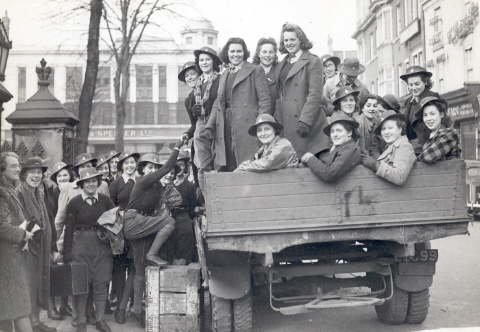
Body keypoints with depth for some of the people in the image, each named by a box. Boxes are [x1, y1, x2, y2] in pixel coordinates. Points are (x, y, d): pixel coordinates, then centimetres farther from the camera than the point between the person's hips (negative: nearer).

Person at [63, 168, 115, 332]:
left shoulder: (105, 200, 4)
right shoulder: (74, 203, -1)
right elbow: (69, 227, 0)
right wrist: (67, 251, -2)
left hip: (102, 244, 2)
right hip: (80, 244, -2)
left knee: (101, 283, 5)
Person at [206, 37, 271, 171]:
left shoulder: (255, 70, 5)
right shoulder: (224, 76, 24)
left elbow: (264, 99, -2)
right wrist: (209, 126, 10)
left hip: (247, 128, -5)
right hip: (225, 132, 6)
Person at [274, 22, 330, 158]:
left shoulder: (313, 61, 0)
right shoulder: (281, 66, 20)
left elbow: (315, 94, -8)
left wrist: (305, 121, -16)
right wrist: (277, 122, 9)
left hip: (307, 122, -5)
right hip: (286, 124, 5)